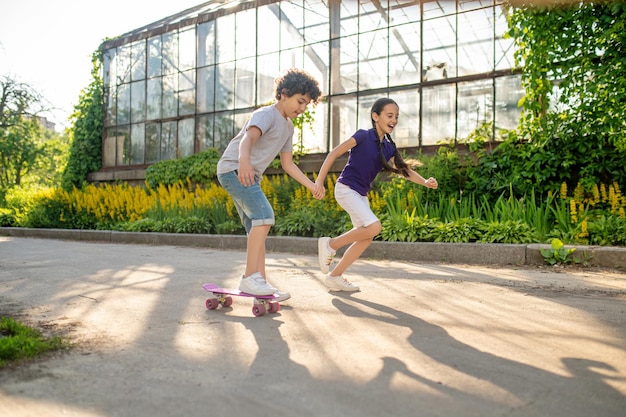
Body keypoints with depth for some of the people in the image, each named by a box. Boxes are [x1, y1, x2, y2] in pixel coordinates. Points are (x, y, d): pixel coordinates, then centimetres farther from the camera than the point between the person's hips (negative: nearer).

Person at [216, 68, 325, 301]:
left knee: (257, 229, 7)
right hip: (234, 169, -10)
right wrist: (244, 161, -54)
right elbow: (248, 137, -33)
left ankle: (260, 282, 9)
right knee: (264, 215, -24)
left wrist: (312, 185, 13)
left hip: (249, 177, 10)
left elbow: (288, 164, 21)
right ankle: (250, 277, -24)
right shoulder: (266, 114, -12)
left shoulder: (288, 126, 16)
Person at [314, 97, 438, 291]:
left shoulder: (389, 148, 8)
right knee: (373, 227, -21)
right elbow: (334, 153, -13)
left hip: (361, 194, 8)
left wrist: (425, 182, -11)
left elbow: (404, 169, 7)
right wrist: (319, 181, -18)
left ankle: (334, 276, 14)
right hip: (346, 188, -8)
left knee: (366, 237, 5)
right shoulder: (363, 136, -12)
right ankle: (330, 244, -3)